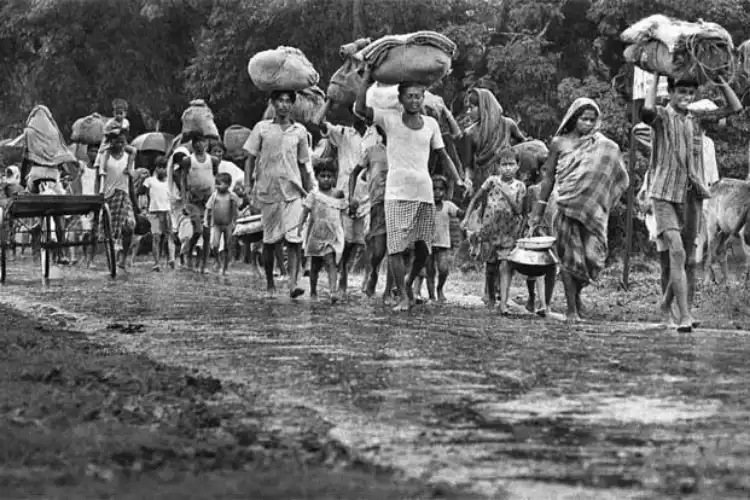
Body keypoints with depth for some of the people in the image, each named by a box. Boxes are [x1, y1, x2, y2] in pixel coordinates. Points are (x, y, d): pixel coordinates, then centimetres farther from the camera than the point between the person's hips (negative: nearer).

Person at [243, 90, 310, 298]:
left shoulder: (300, 131, 8)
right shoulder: (262, 128, 5)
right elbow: (251, 158, 7)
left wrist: (305, 189, 12)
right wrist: (247, 185, -2)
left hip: (292, 190, 0)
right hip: (267, 190, 0)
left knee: (293, 238, -13)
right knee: (270, 240, 5)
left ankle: (293, 282, -20)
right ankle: (270, 283, 17)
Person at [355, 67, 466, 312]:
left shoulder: (430, 124, 13)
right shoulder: (390, 119, 2)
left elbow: (443, 155, 18)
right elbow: (360, 109, -11)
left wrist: (458, 180, 6)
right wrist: (367, 79, -10)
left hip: (424, 193, 3)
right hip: (397, 193, -3)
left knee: (423, 247, 4)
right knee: (397, 247, -9)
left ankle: (409, 283, 30)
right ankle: (403, 297, -5)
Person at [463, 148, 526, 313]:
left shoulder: (519, 186, 1)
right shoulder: (492, 181, -1)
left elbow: (519, 210, -8)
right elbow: (476, 199, 9)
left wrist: (507, 192, -17)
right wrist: (467, 217, 1)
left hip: (509, 232, -1)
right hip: (490, 230, 1)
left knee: (505, 265, -13)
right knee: (490, 266, 9)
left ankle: (503, 303, -18)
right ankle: (491, 297, 32)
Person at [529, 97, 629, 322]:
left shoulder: (604, 146, 7)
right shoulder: (560, 143, 6)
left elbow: (620, 179, 8)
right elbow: (549, 177, 11)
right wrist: (539, 209, 9)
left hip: (593, 209, 1)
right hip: (566, 207, 0)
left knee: (593, 255, -8)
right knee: (569, 257, -3)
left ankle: (577, 291, 22)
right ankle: (572, 309, 3)